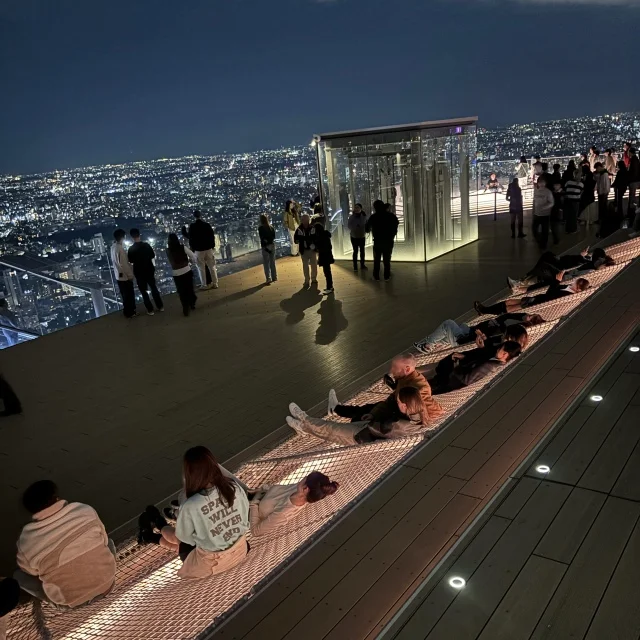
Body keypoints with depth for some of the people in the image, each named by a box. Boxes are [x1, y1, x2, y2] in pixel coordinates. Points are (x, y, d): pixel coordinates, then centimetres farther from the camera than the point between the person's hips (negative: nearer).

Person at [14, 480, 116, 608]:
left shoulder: (27, 541, -17)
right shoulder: (85, 510, -13)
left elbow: (30, 571, 2)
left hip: (70, 599, -2)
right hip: (106, 581, 2)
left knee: (18, 575, 16)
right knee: (108, 544, 29)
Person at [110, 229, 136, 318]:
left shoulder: (113, 247, 5)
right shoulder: (120, 248, -22)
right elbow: (123, 264, -22)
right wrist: (130, 274, -14)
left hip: (119, 275, 9)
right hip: (125, 276, -9)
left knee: (125, 295, 19)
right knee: (129, 294, 4)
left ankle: (128, 311, 31)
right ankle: (130, 313, 13)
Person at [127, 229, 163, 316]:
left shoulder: (131, 249, -16)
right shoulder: (147, 245, -7)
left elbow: (131, 261, -7)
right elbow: (153, 256, 4)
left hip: (139, 272, -3)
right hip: (149, 270, 3)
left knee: (144, 292, 8)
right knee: (154, 288, 18)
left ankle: (150, 310, 9)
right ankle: (160, 306, 22)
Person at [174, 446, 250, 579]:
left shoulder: (190, 507, -30)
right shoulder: (235, 487, -19)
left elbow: (184, 537, -9)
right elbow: (245, 519, -2)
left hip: (211, 563, -4)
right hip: (240, 551, 4)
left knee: (183, 546, 26)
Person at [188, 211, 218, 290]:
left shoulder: (192, 226, -7)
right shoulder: (207, 225, -2)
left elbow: (190, 238, -2)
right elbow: (212, 236, 2)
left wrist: (192, 248, 9)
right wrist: (213, 245, 13)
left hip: (198, 250, -2)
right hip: (208, 248, 2)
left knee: (201, 268, 6)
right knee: (212, 267, 9)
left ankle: (204, 285, 9)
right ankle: (215, 283, 13)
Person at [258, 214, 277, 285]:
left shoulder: (260, 228, -12)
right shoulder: (271, 227, 5)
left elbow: (262, 239, -15)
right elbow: (274, 237, 5)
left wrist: (265, 247, -13)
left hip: (265, 246, -5)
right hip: (272, 245, 5)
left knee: (266, 264, 0)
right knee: (272, 262, 15)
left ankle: (268, 279, -3)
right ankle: (274, 277, 21)